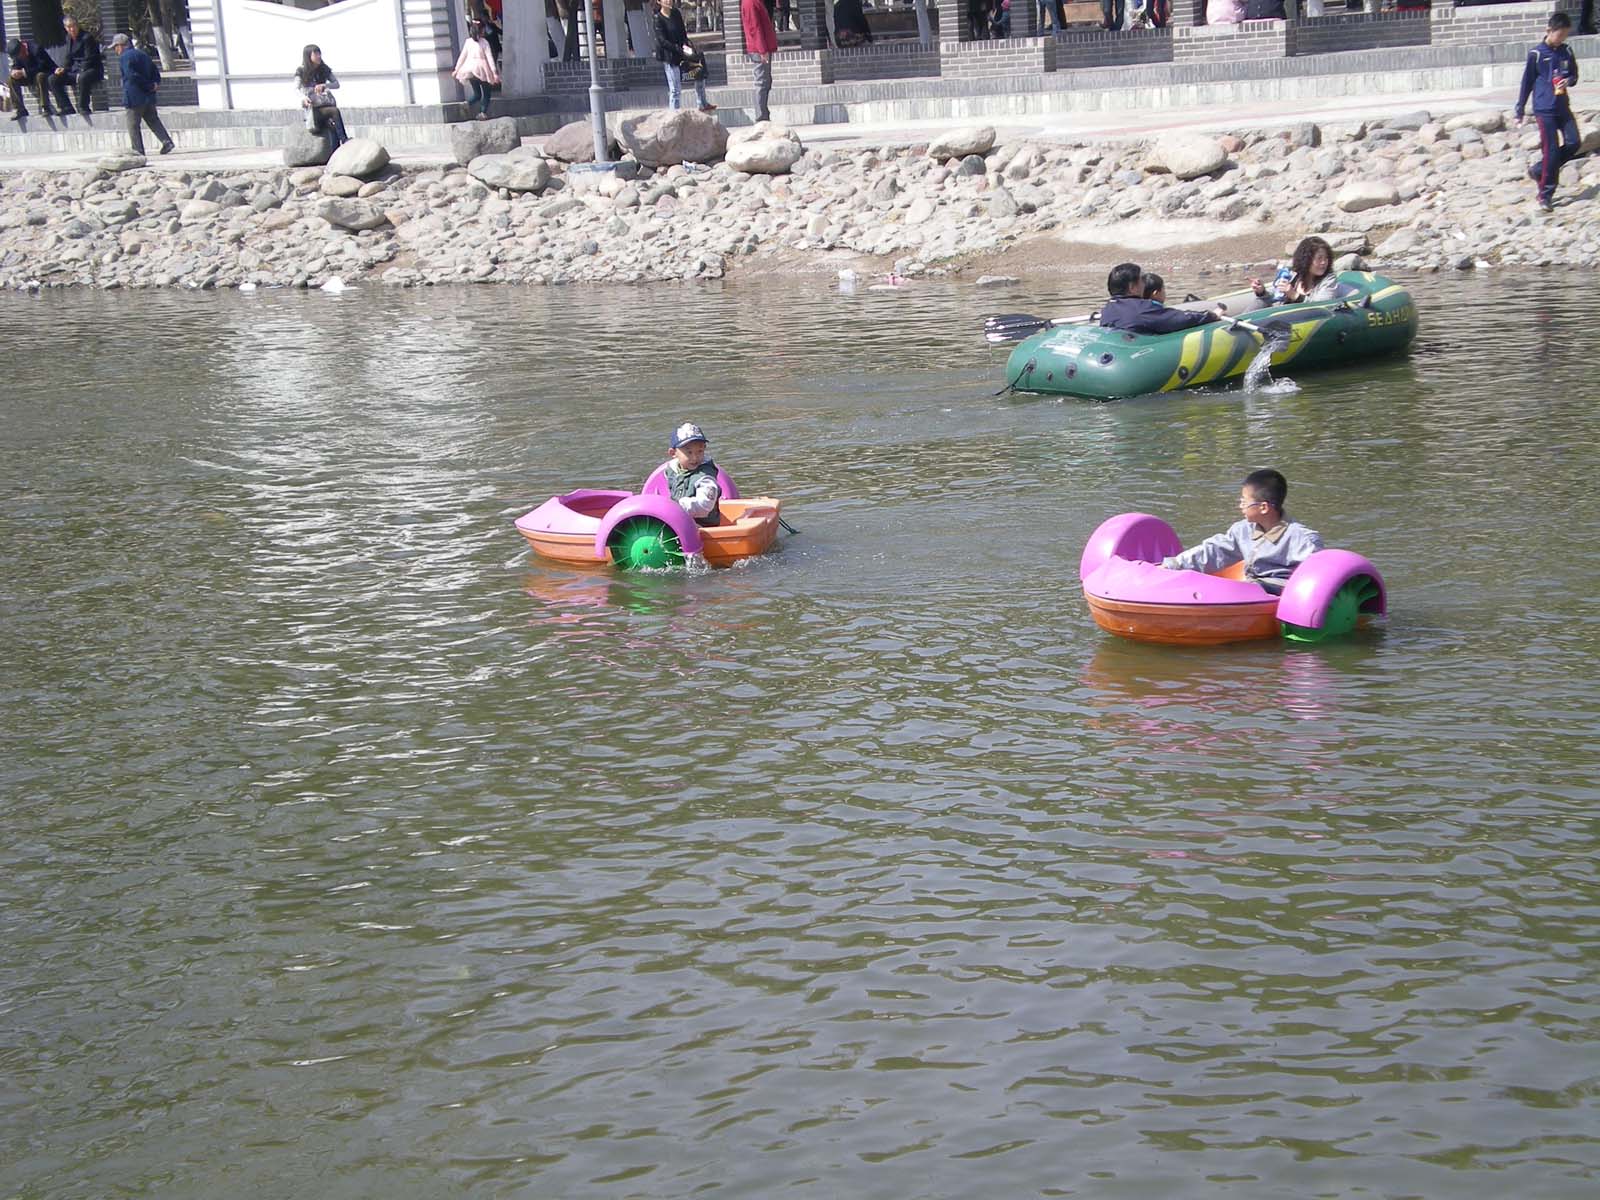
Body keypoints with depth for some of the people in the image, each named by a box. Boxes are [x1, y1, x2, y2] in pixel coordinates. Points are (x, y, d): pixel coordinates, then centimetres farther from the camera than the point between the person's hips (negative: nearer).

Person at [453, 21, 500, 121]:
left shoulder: (468, 41, 2)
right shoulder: (484, 42, -7)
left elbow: (462, 56, 6)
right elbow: (489, 57, -9)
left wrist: (457, 69, 15)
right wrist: (494, 72, -9)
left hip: (470, 70, 4)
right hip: (482, 70, -3)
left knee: (477, 93, 15)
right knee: (486, 93, 10)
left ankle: (469, 103, -14)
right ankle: (483, 112, -6)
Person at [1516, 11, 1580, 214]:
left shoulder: (1566, 52, 7)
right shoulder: (1536, 54, -6)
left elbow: (1574, 76, 18)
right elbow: (1527, 83, 0)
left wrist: (1568, 81, -8)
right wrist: (1520, 111, 2)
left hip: (1563, 107, 5)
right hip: (1544, 109, -5)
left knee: (1572, 143, -3)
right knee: (1551, 150, -9)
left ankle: (1538, 170, 16)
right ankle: (1545, 195, 0)